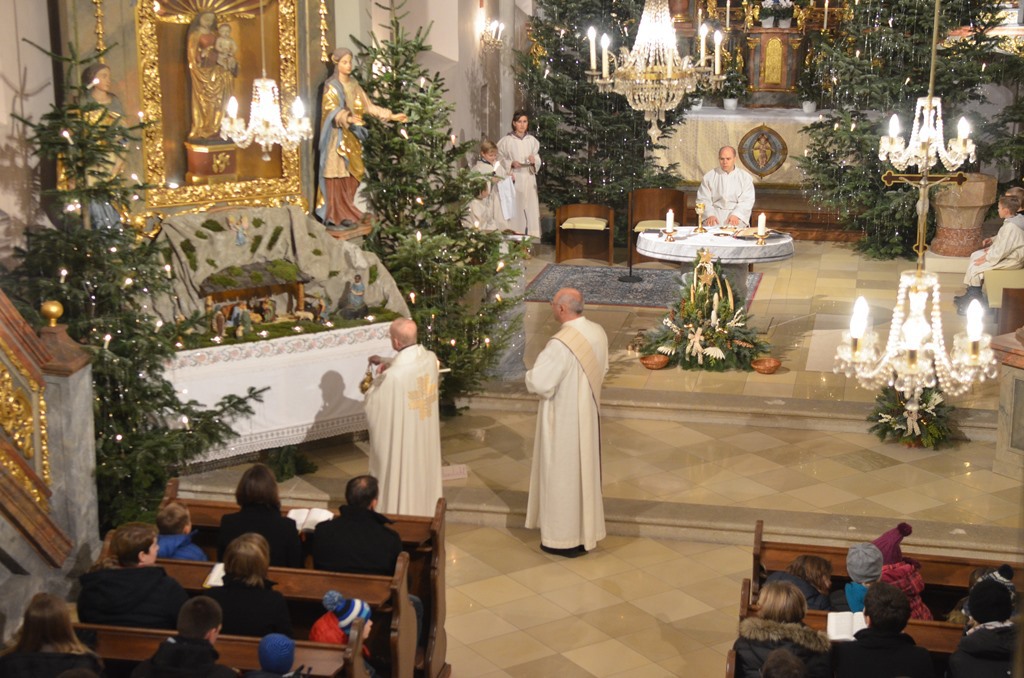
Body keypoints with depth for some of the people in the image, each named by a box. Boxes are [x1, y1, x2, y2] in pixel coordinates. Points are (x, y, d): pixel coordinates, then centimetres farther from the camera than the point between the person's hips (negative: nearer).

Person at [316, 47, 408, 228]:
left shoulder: (354, 86, 14)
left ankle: (347, 213, 9)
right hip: (337, 137, -6)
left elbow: (368, 106, 14)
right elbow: (332, 109, -18)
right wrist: (347, 118, -38)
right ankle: (335, 216, -7)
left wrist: (391, 116, 6)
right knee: (337, 175, -8)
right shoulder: (331, 86, -5)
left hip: (352, 138, 6)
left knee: (350, 176, 4)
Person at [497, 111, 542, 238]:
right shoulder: (506, 140, -3)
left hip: (529, 180, 3)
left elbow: (538, 160, 9)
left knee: (530, 209, 0)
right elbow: (499, 160, 0)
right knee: (514, 210, -6)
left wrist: (534, 161, -12)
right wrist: (511, 164, -16)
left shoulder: (532, 140, 6)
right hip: (513, 179, -3)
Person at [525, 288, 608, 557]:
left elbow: (539, 384, -27)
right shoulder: (598, 333, -2)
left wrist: (532, 373, -7)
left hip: (563, 419, -8)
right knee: (585, 469, 19)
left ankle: (564, 539, 15)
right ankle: (587, 531, 30)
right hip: (588, 413, 8)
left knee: (562, 475, 5)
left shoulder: (561, 344, -27)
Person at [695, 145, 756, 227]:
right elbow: (703, 199, 4)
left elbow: (747, 201, -1)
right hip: (715, 214, 0)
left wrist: (736, 215, -19)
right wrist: (710, 215, -15)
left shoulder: (745, 177, 7)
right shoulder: (709, 177, 9)